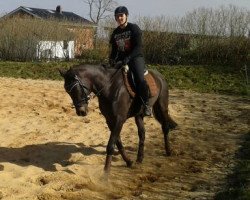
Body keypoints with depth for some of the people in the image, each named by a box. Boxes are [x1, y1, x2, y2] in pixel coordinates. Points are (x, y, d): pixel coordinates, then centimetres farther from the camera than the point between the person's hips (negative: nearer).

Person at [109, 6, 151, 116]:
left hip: (136, 57, -6)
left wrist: (128, 58, -26)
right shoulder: (115, 32, 9)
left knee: (140, 79, -29)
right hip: (121, 59, 6)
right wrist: (112, 59, -4)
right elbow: (114, 49, 16)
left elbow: (138, 46, -15)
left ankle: (146, 104, -11)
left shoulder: (134, 28, -7)